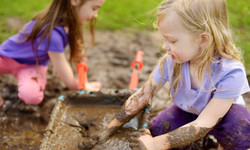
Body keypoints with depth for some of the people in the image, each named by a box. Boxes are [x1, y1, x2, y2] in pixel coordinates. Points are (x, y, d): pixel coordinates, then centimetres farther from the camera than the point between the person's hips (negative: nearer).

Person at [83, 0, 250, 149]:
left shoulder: (231, 72, -35)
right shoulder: (171, 61, -23)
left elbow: (204, 123, -34)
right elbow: (142, 96, -14)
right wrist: (110, 129, -11)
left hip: (222, 116, -4)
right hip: (185, 113, 4)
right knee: (156, 129, -18)